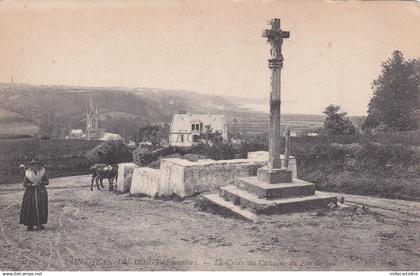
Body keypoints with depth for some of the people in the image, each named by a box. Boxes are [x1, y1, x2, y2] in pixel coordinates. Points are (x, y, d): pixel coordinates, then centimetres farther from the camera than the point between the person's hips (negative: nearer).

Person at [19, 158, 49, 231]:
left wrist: (41, 182, -15)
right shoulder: (28, 173, -3)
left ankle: (40, 225, 12)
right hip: (30, 193, 0)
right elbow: (24, 184, -2)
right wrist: (32, 184, -17)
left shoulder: (42, 171, -2)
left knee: (41, 209, 0)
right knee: (30, 209, -2)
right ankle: (30, 226, 9)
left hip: (41, 192, 0)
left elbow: (47, 182, 3)